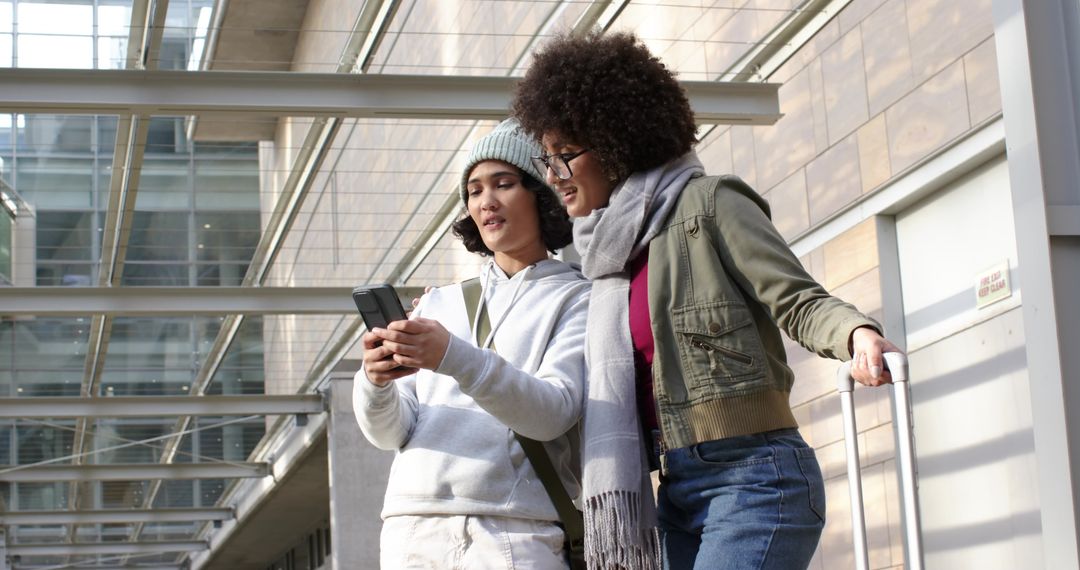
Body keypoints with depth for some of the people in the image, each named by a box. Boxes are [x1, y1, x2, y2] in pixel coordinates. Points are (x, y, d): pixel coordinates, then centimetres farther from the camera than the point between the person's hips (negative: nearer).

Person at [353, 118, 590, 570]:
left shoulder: (575, 299, 7)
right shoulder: (439, 303, 19)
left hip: (516, 533, -3)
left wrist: (453, 358, -23)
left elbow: (553, 412, -10)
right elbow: (390, 432, 10)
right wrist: (375, 382, -12)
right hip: (412, 529, 4)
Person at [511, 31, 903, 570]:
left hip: (752, 477, -8)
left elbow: (799, 302, -10)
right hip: (680, 491, 8)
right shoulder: (615, 252, 18)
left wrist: (858, 333, -33)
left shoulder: (707, 203, -4)